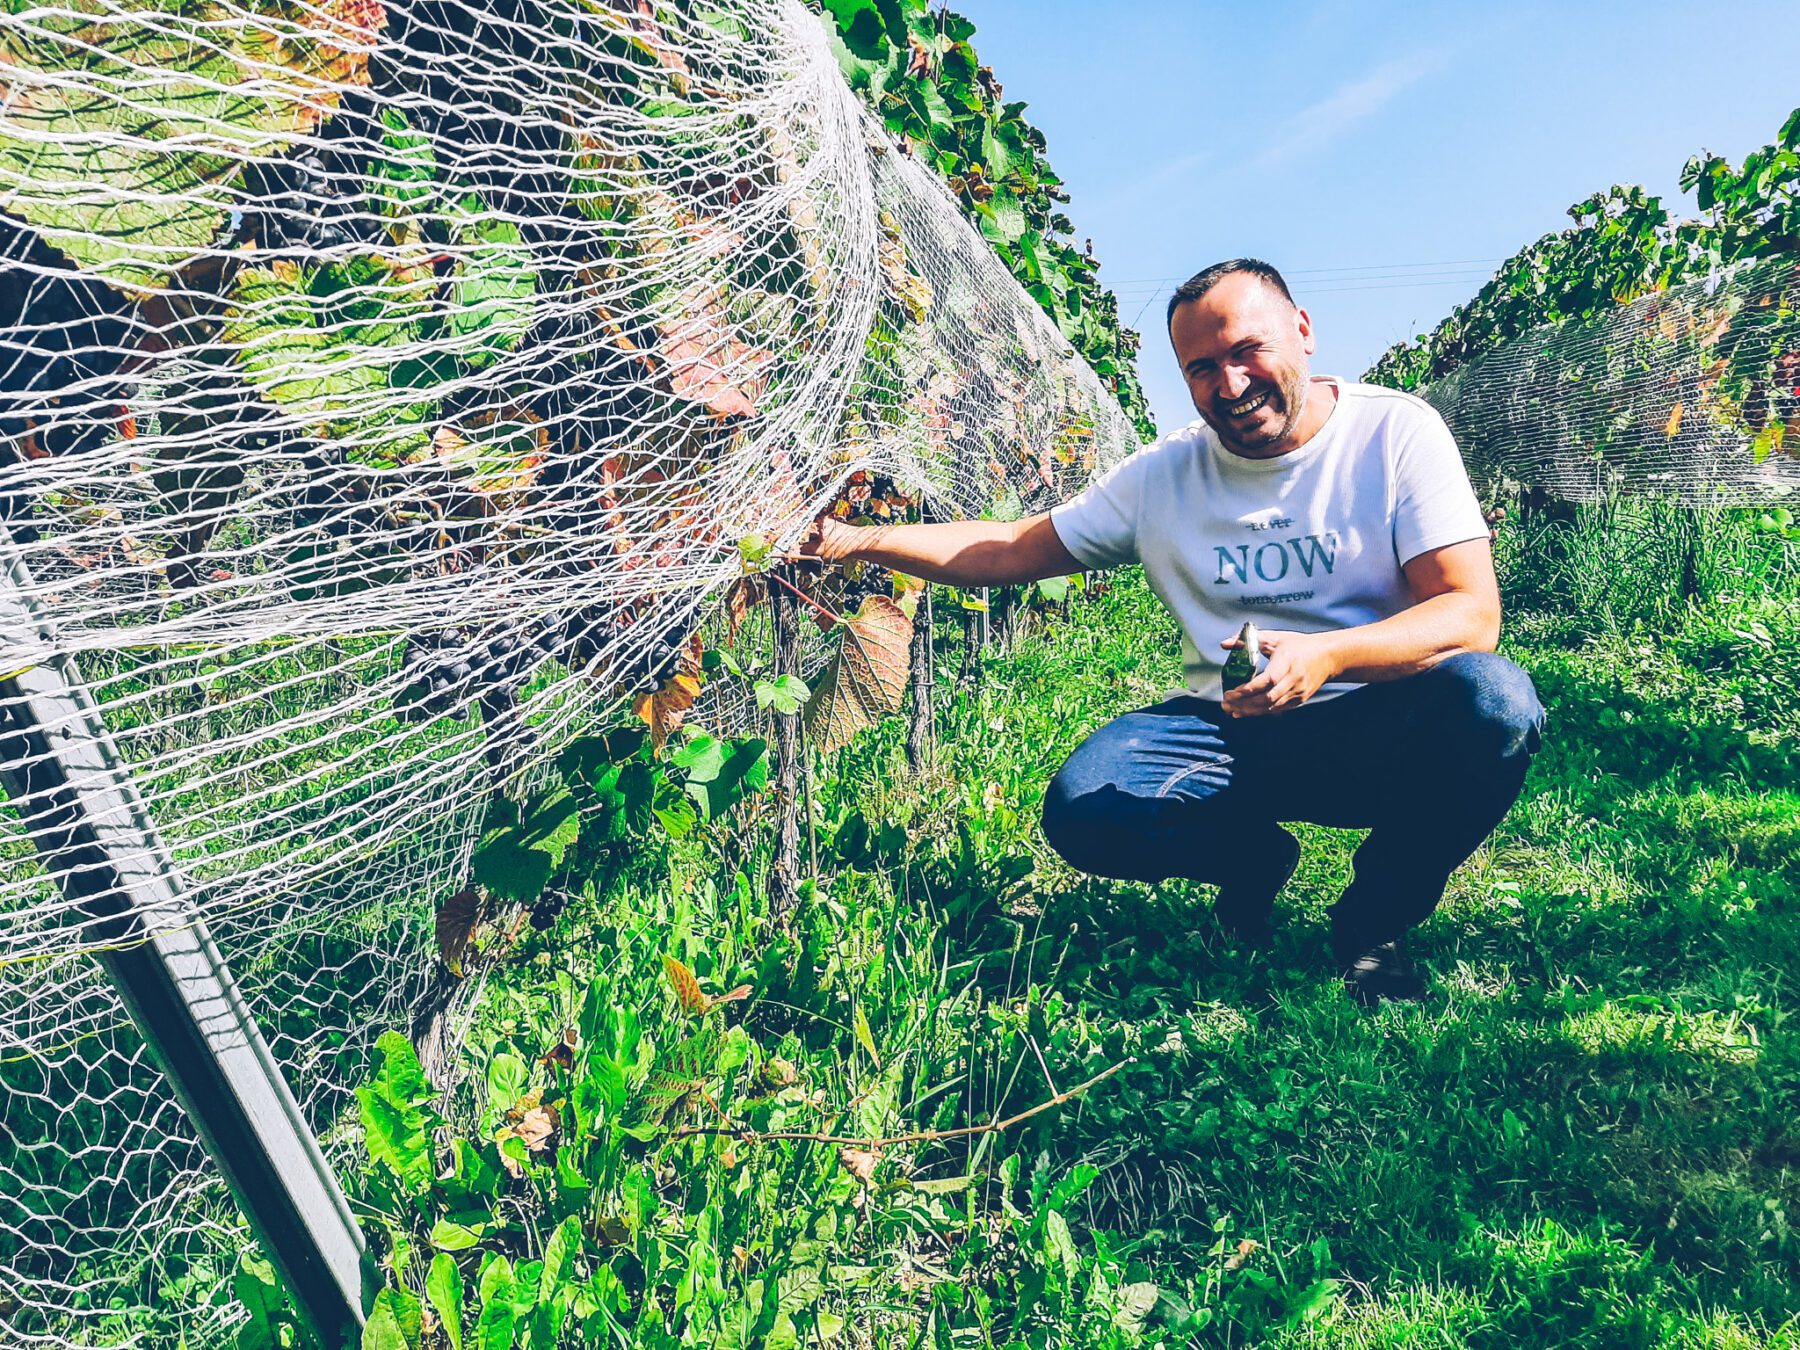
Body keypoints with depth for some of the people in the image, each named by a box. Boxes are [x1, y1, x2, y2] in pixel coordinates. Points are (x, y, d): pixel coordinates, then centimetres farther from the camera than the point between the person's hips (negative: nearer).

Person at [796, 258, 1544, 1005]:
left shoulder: (1395, 430, -5)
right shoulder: (1165, 473, 4)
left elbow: (1472, 613, -15)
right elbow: (1016, 549, 10)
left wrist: (1327, 655, -34)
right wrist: (864, 540, -1)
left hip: (1381, 728, -1)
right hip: (1232, 732, 2)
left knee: (1495, 699, -33)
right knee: (1083, 809, -24)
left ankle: (1371, 921, -4)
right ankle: (1254, 859, 10)